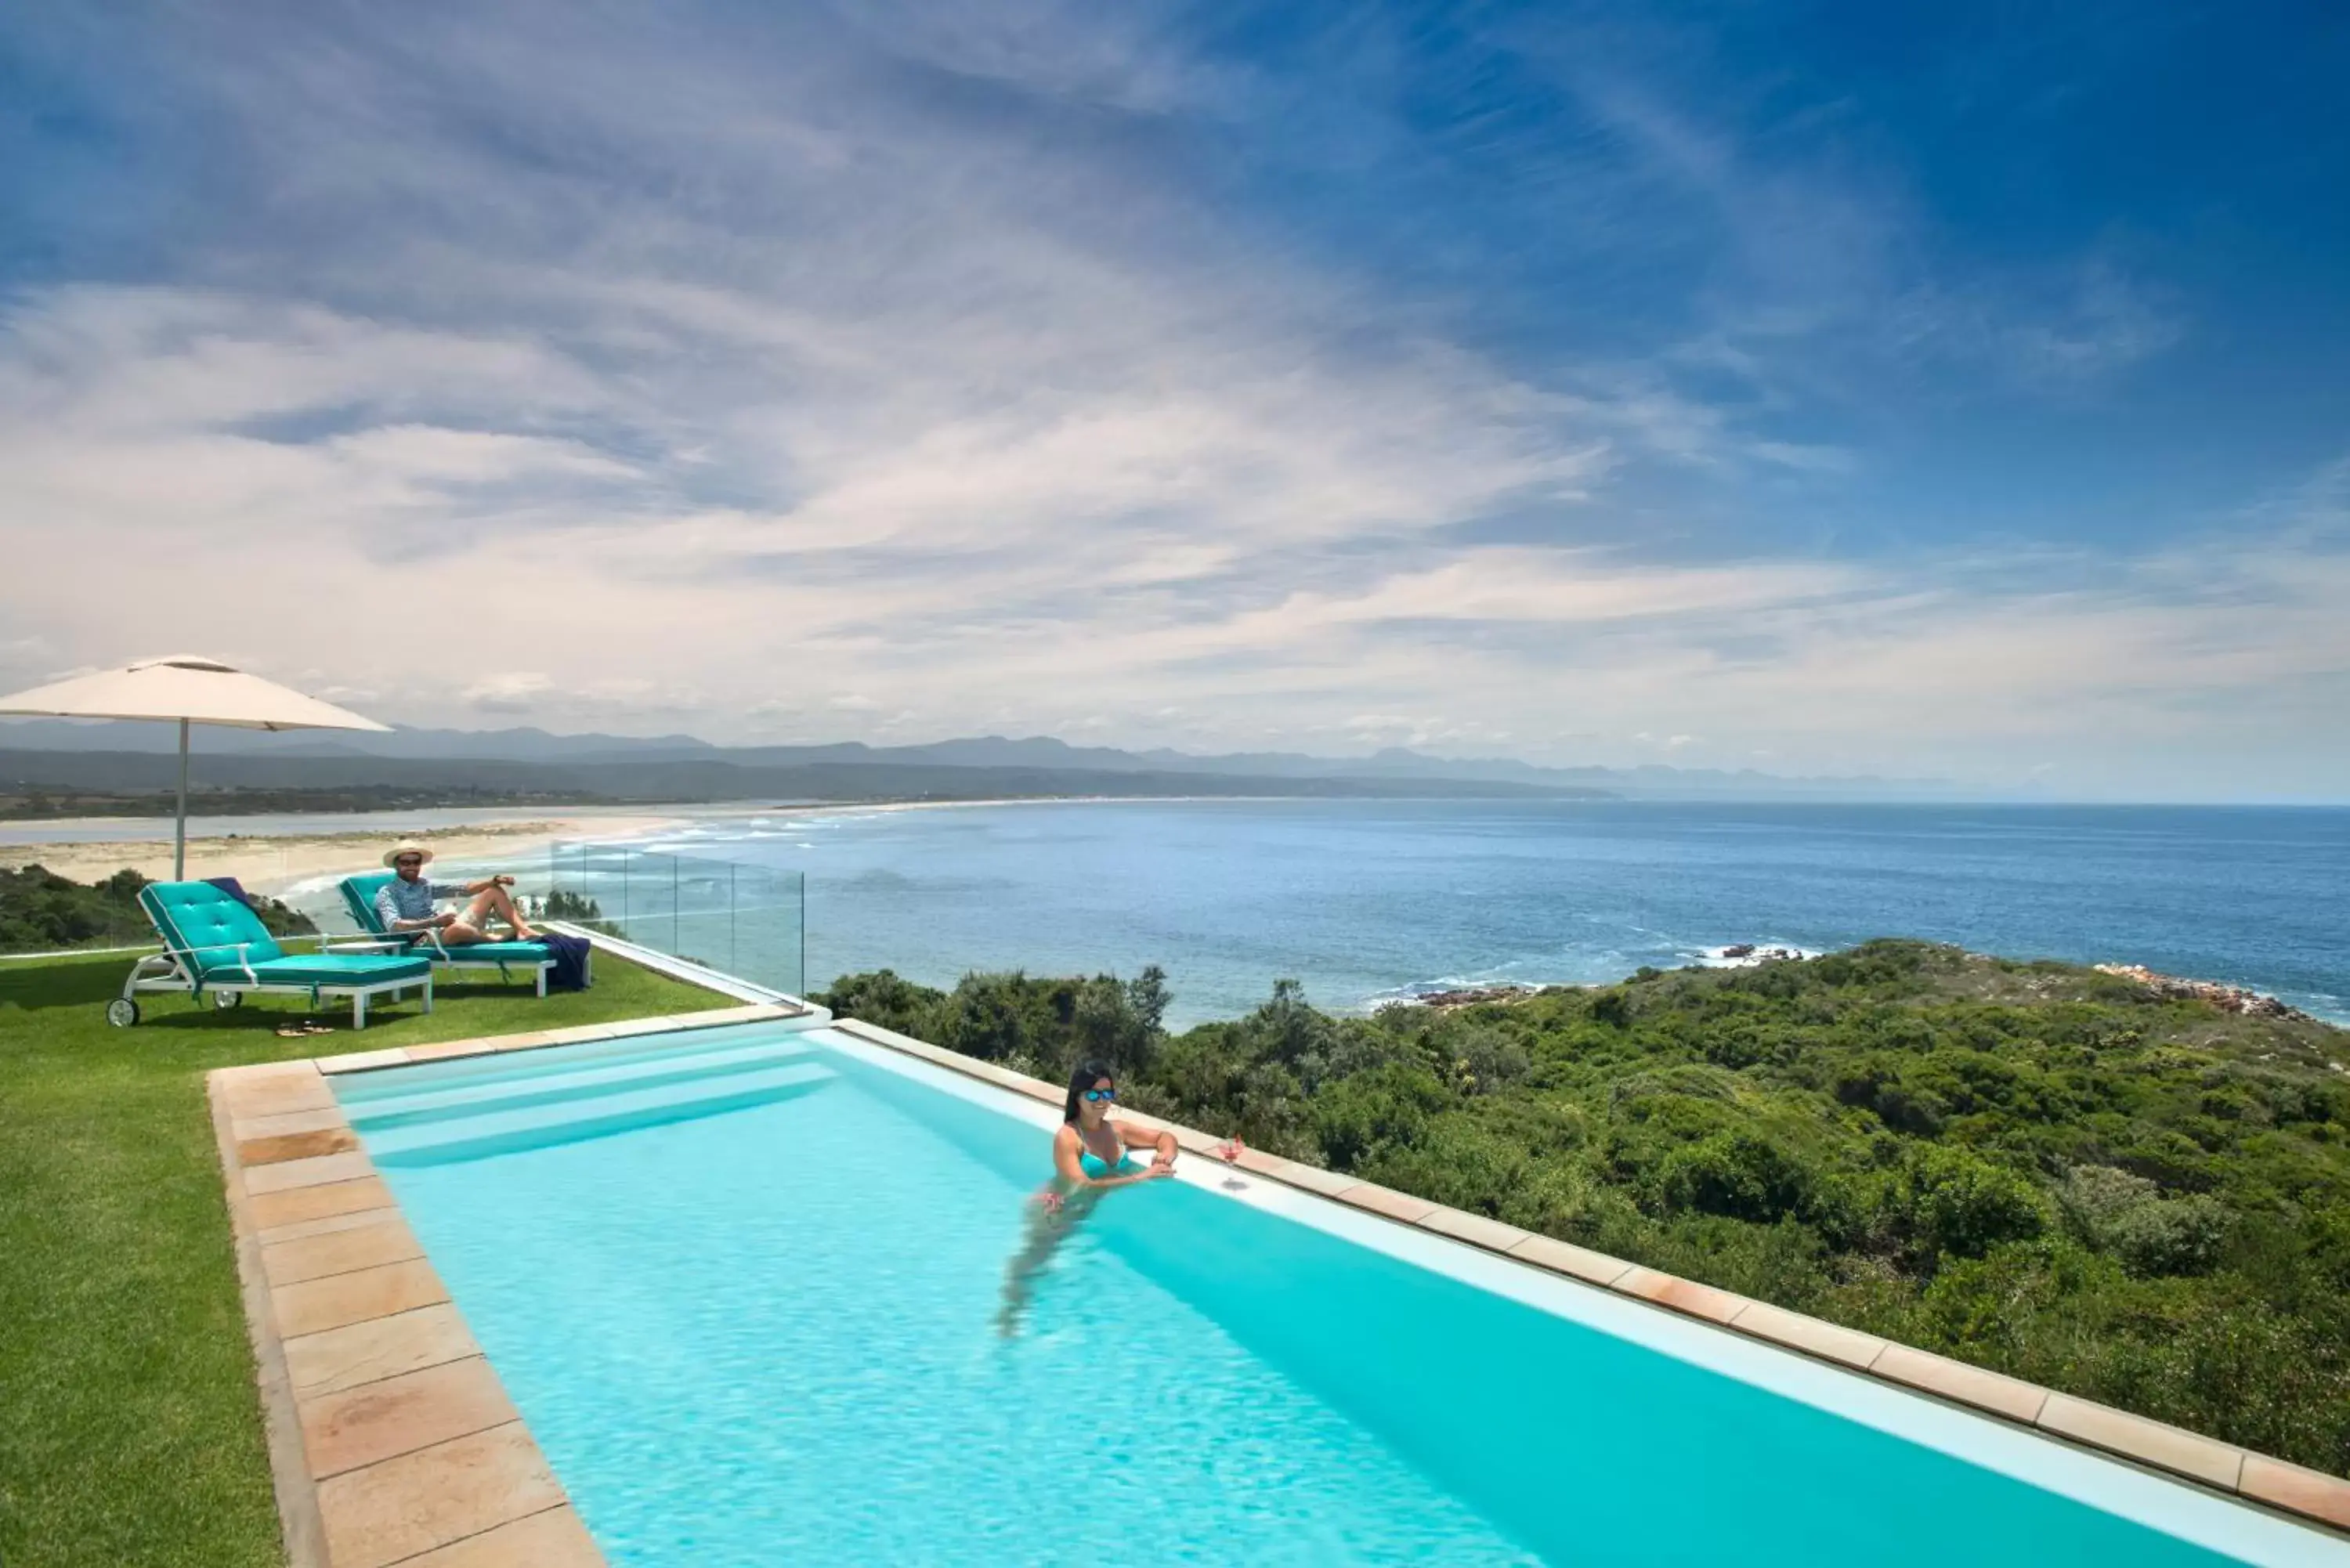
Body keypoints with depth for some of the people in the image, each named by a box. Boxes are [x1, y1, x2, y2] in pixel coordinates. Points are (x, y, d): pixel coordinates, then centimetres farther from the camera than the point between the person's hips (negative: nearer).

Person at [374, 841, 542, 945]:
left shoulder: (425, 884, 17)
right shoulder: (387, 893, -3)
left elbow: (464, 889, 14)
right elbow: (393, 926, -19)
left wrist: (495, 880, -1)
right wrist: (433, 922, -26)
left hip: (445, 929, 8)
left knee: (494, 890, 3)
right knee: (457, 927, -44)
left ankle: (524, 931, -15)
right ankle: (497, 939, -16)